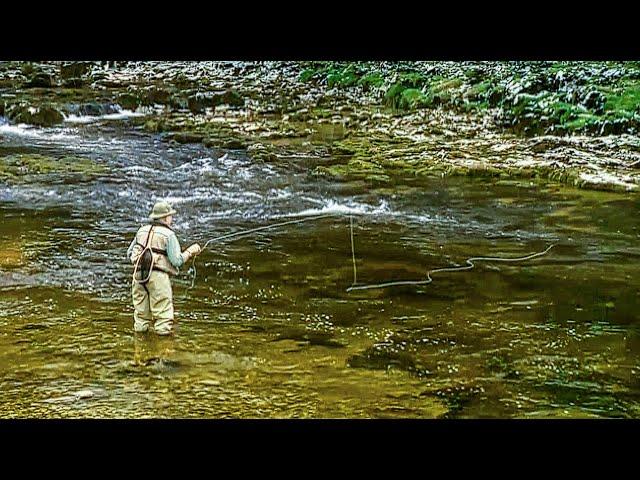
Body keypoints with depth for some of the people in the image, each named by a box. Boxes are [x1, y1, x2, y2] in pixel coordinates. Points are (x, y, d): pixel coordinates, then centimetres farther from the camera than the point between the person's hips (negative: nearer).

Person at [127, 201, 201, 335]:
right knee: (163, 315, -1)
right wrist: (190, 251, 5)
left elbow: (129, 253, 18)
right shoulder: (169, 234, -3)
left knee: (141, 313, 13)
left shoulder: (142, 231, 14)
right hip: (158, 276, -6)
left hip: (139, 274, 6)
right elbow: (177, 261, -9)